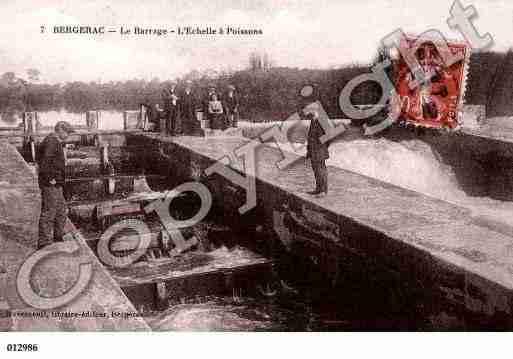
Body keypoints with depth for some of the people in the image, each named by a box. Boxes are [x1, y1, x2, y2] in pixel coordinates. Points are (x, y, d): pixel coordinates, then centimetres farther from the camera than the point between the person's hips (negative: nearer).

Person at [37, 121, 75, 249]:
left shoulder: (56, 142, 18)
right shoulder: (51, 142, -15)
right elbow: (46, 161, -27)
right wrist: (50, 178, -23)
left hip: (56, 184, 11)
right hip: (50, 184, -11)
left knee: (61, 211, 17)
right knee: (49, 211, -7)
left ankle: (58, 238, 27)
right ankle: (44, 242, -2)